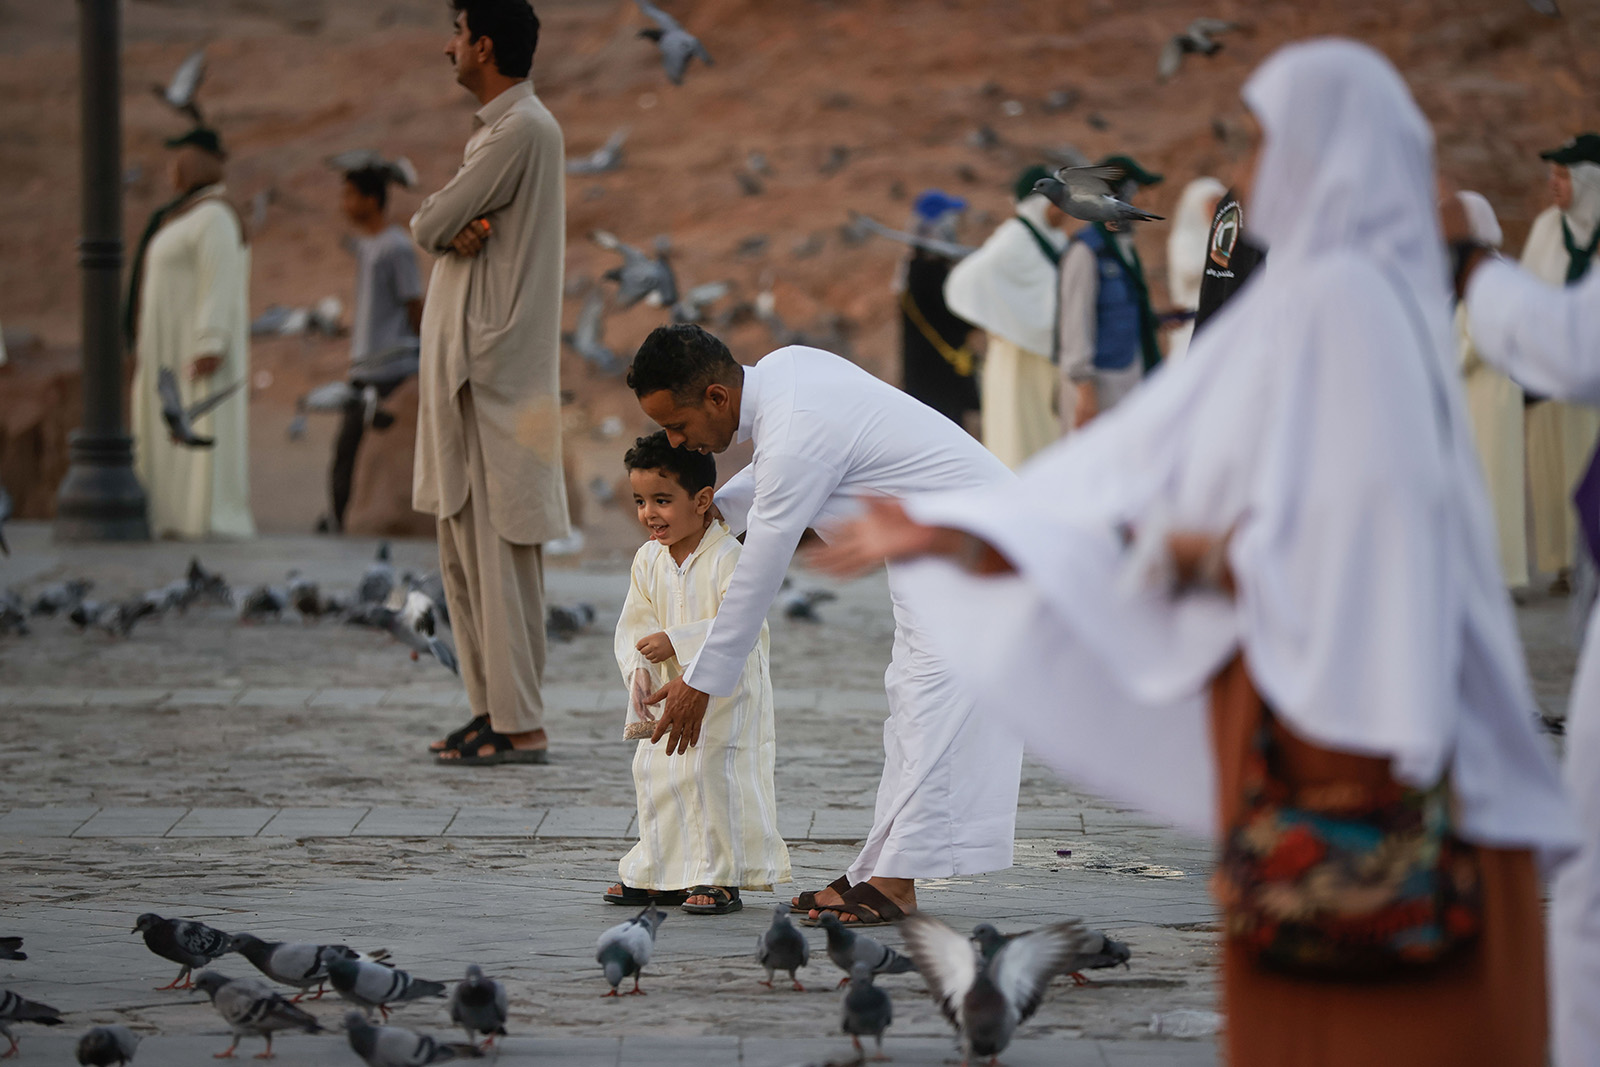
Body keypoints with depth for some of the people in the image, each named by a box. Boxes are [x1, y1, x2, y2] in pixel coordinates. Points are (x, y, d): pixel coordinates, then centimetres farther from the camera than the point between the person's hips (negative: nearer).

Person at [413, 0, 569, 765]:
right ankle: (493, 708, 18)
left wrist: (447, 228, 4)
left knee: (500, 546, -9)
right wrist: (461, 230, -9)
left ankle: (519, 726, -8)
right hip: (466, 365, 10)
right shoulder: (503, 128, 18)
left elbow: (428, 226, -16)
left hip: (494, 369, -10)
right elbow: (437, 230, 11)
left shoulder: (521, 132, -14)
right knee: (463, 544, 13)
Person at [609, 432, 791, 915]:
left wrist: (675, 642, -35)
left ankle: (720, 878, 0)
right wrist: (639, 670, -17)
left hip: (728, 690, -7)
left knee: (713, 773, -11)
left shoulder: (729, 557, -20)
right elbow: (635, 623, 2)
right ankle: (659, 874, 24)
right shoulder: (648, 559, 1)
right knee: (653, 771, 10)